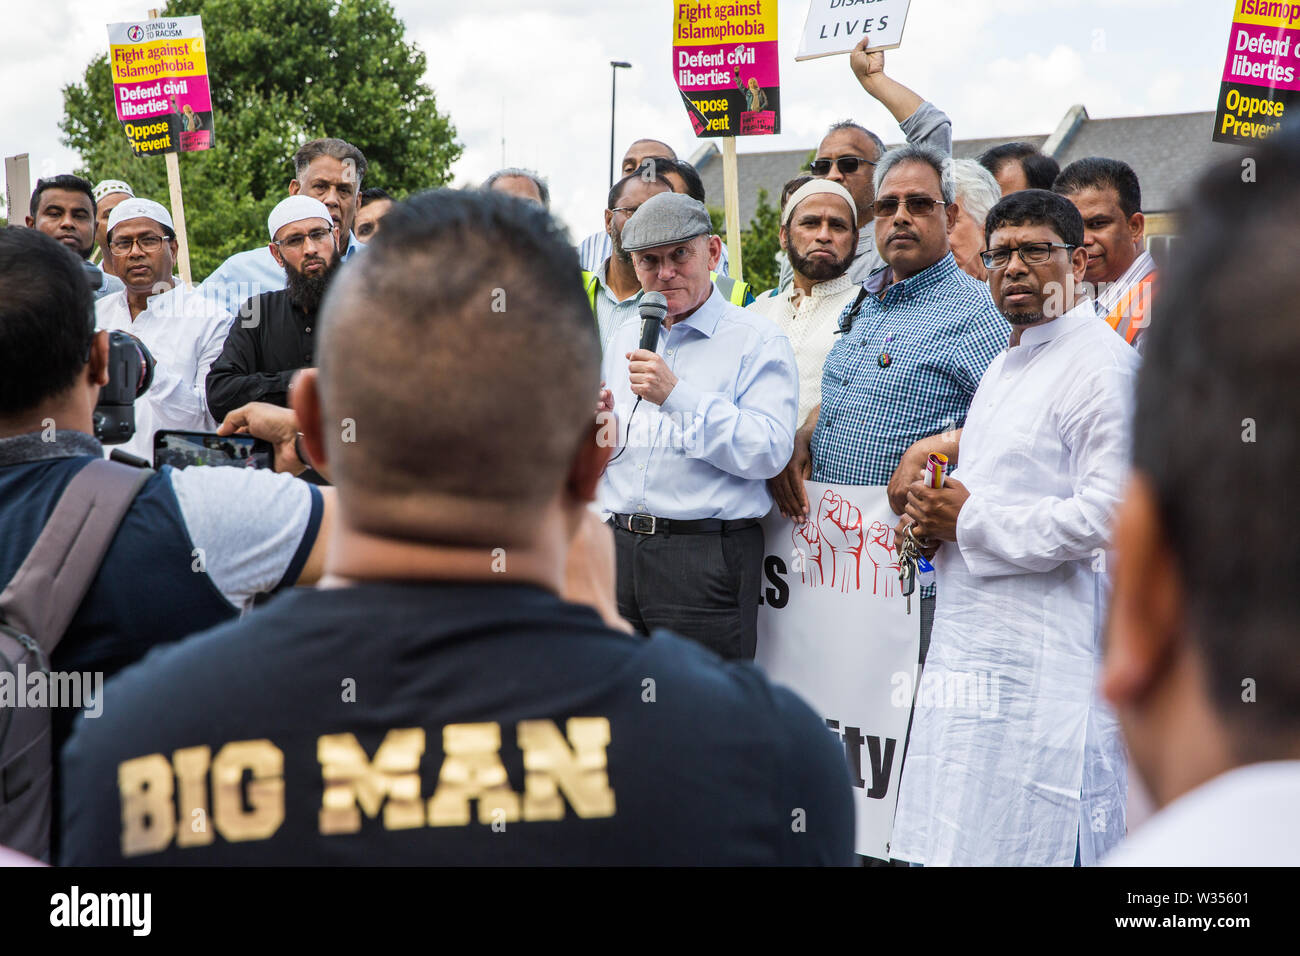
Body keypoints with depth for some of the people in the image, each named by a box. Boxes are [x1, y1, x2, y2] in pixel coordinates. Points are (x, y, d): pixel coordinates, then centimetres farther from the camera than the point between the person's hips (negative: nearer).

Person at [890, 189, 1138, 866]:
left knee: (1025, 847, -7)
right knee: (948, 848, 11)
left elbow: (1108, 514, -21)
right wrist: (934, 516, 8)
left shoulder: (1103, 365, -10)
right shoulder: (1003, 367, 20)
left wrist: (969, 521, -12)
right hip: (969, 654, 9)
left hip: (1046, 666, -9)